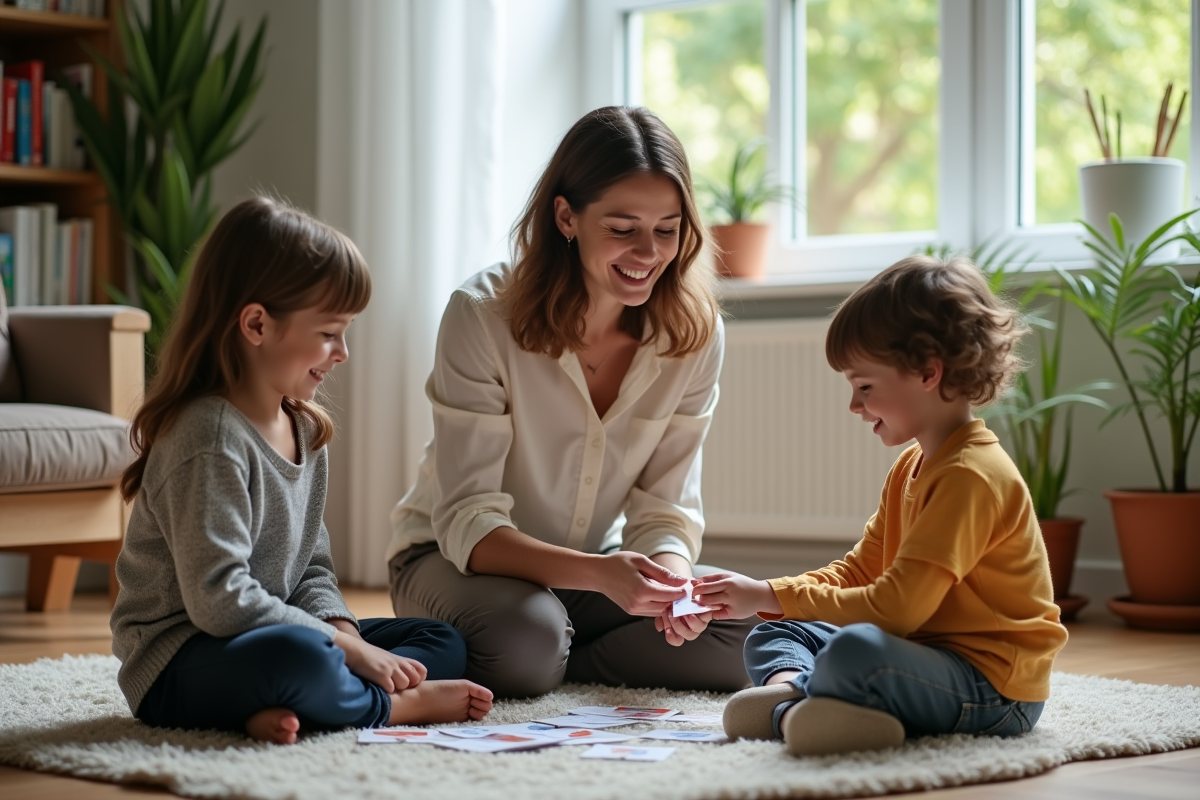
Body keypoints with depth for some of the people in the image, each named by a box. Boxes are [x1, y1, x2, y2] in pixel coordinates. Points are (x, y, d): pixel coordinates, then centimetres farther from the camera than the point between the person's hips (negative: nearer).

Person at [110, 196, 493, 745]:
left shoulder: (305, 429, 12)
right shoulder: (209, 436, -19)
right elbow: (220, 599, -26)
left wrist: (344, 631, -7)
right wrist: (346, 647, -21)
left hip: (280, 635, 10)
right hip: (176, 666, -10)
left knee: (443, 646, 7)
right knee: (298, 656, -41)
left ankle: (291, 710, -18)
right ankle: (393, 706, -10)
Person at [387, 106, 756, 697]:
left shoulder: (694, 332, -11)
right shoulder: (483, 315, -22)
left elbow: (663, 506, -7)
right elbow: (468, 523, -25)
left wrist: (670, 570, -32)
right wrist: (600, 574, -42)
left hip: (595, 562, 4)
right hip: (459, 558, -4)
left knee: (750, 627, -20)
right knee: (525, 638, -38)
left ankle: (563, 667, -6)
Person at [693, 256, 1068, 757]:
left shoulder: (970, 476, -20)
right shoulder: (911, 469, 15)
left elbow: (894, 608, -25)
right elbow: (857, 573, 17)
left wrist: (770, 597, -19)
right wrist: (764, 598, 1)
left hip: (994, 687, -11)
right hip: (931, 654, 11)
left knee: (855, 650, -38)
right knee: (774, 636, 14)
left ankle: (784, 699, -9)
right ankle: (792, 689, -17)